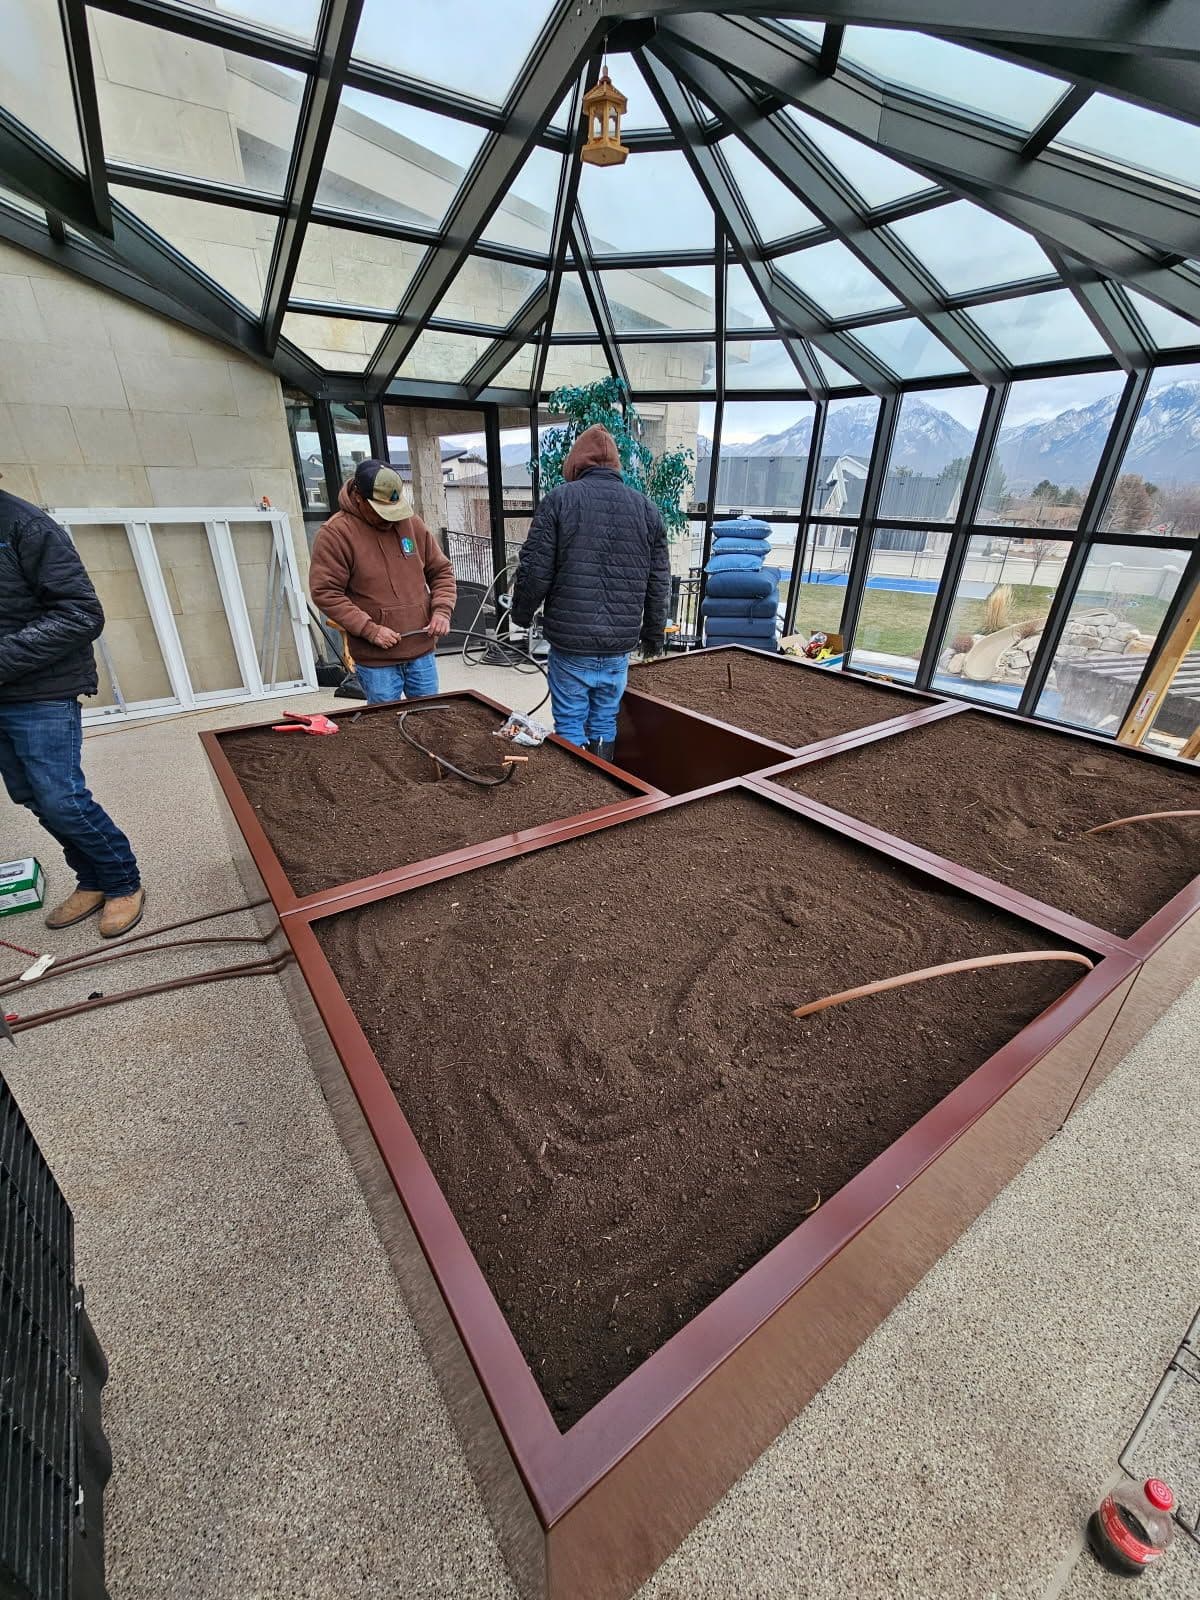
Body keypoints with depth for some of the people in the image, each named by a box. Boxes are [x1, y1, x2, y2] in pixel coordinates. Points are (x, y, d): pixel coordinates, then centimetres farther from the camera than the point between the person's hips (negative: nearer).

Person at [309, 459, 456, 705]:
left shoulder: (411, 522, 6)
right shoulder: (335, 533, -7)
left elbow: (441, 571, 13)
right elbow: (325, 592, -11)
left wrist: (442, 610, -4)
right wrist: (370, 630, -17)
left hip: (422, 650, 4)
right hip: (376, 659, -4)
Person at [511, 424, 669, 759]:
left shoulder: (560, 499, -2)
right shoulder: (646, 507, 8)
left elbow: (534, 571, -4)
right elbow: (659, 583, 10)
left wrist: (521, 615, 14)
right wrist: (653, 635, 23)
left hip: (570, 643, -3)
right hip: (620, 646, 3)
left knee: (570, 725, 7)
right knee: (605, 725, 14)